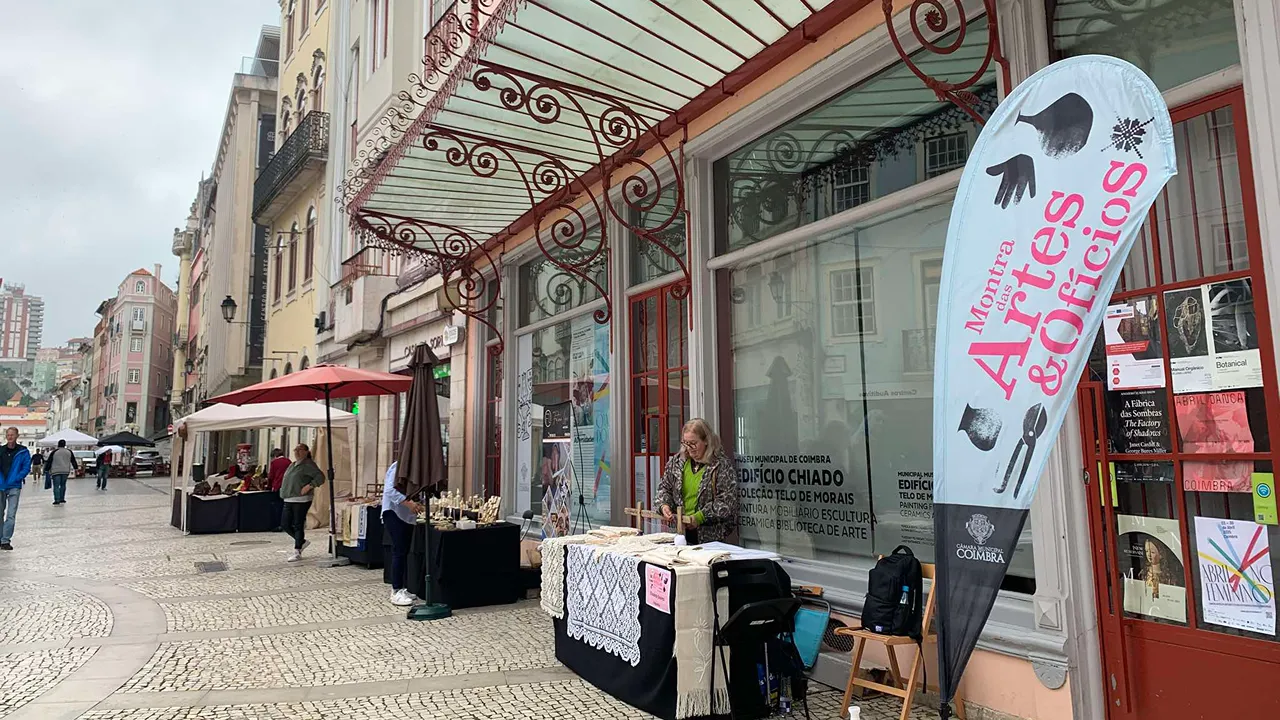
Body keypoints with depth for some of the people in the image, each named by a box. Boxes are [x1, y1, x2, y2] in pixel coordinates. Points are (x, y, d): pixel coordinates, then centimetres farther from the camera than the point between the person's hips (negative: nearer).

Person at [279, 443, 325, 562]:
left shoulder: (308, 464, -8)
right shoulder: (292, 465, 18)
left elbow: (320, 477, -16)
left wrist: (309, 486, -23)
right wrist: (284, 491, 17)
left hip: (301, 500, -9)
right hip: (289, 500, 9)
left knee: (298, 525, -5)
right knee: (285, 524, 8)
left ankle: (297, 551, 2)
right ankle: (302, 541, 26)